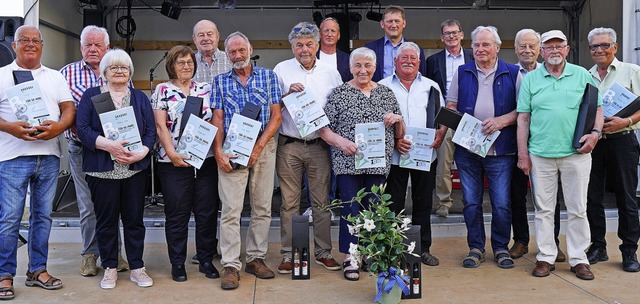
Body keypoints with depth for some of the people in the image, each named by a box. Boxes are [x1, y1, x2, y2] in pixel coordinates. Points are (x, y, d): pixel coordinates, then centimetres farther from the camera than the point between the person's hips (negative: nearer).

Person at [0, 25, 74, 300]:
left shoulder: (55, 77, 16)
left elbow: (69, 108, 9)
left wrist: (59, 126, -11)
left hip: (49, 155, 4)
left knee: (43, 215, 9)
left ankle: (38, 269, 19)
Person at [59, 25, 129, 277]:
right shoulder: (67, 73, 6)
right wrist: (76, 127, -16)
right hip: (81, 148, -1)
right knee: (88, 204, 3)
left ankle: (114, 251, 21)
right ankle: (90, 254, 17)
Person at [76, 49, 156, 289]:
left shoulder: (140, 98, 13)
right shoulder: (91, 96, 7)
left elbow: (151, 131, 6)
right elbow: (82, 128, -5)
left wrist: (141, 152, -13)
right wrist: (109, 145, -18)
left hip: (135, 168, 2)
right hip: (102, 169, -1)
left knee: (134, 218, 5)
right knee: (106, 219, 4)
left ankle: (137, 267, 14)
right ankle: (109, 268, 17)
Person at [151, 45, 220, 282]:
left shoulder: (206, 89, 11)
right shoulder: (163, 90, 3)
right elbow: (161, 126, -4)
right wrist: (172, 153, -14)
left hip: (206, 160, 3)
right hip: (175, 162, -3)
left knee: (207, 212, 6)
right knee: (177, 214, 4)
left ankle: (206, 260, 19)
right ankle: (177, 263, 16)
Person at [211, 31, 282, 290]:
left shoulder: (268, 76, 6)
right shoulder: (220, 81, 9)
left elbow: (276, 116, 1)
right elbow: (217, 119, 5)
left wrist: (258, 146, -10)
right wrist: (218, 152, -8)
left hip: (264, 147, 1)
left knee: (263, 207, 6)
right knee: (231, 208, -5)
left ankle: (256, 258, 17)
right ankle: (231, 266, 0)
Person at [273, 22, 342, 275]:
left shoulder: (330, 73, 7)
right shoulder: (281, 70, 2)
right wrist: (288, 93, -15)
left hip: (319, 146, 1)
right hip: (289, 145, -1)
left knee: (322, 202, 5)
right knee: (289, 202, 3)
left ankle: (323, 252, 17)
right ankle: (288, 254, 13)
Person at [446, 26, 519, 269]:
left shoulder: (513, 73, 5)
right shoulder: (462, 73, 11)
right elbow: (450, 106, 11)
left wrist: (501, 121, -14)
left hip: (500, 150, -2)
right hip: (466, 148, 2)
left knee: (502, 203, 1)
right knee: (471, 202, 8)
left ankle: (501, 248, 18)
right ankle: (475, 248, 21)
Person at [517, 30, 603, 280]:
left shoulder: (582, 75, 8)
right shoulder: (530, 79, 6)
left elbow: (597, 107, 10)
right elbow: (523, 118, 5)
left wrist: (596, 132, -8)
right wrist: (523, 154, 0)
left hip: (576, 153, 0)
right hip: (540, 154, 0)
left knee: (577, 209, 5)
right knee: (543, 209, 6)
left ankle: (579, 259, 15)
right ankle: (546, 257, 16)